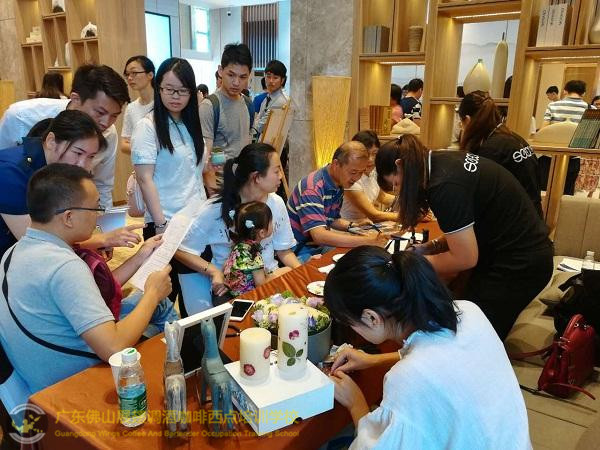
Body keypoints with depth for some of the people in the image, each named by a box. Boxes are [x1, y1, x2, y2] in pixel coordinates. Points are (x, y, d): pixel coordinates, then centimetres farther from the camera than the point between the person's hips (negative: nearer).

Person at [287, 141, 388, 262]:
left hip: (319, 246, 8)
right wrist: (367, 241, -34)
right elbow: (319, 236, -34)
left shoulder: (338, 185, 3)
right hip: (300, 251, -8)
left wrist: (353, 225, -3)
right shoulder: (312, 188, -24)